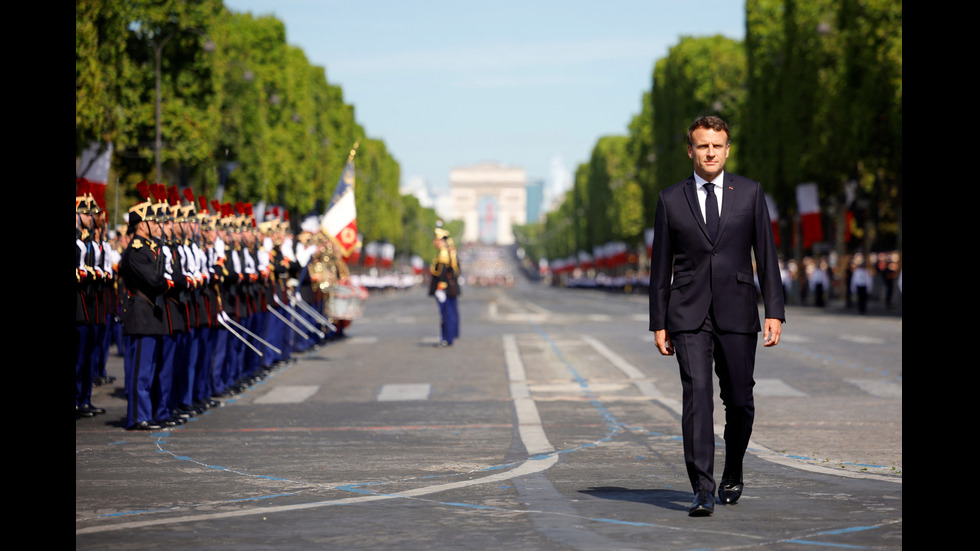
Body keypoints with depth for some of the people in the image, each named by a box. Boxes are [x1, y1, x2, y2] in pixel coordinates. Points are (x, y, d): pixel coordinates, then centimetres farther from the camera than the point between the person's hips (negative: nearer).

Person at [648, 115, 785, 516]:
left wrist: (775, 312, -2)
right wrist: (659, 324, 4)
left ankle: (732, 473, 31)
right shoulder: (671, 200, 5)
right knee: (697, 395, -13)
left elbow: (766, 255, 5)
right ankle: (702, 490, -15)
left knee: (739, 400, 6)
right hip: (688, 316, -1)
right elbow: (661, 265, 7)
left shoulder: (749, 193, 5)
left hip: (737, 314, 1)